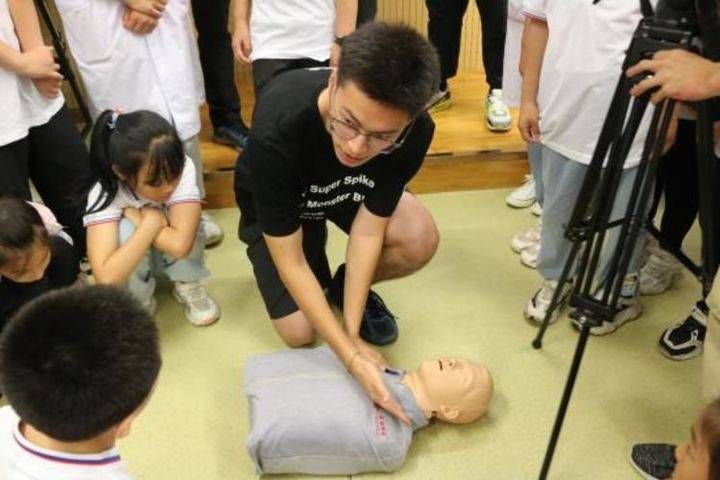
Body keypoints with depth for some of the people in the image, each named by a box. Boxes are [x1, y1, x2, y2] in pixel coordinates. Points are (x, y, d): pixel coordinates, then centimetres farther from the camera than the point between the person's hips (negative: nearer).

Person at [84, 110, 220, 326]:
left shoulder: (182, 168, -32)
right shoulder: (105, 193, -34)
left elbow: (179, 244, -43)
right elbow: (106, 277, -46)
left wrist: (137, 217, -33)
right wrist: (151, 222, -41)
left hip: (174, 254, 1)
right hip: (132, 260, -1)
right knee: (127, 230, -34)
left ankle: (187, 284, -2)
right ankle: (138, 303, -7)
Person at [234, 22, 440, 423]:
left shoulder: (414, 131, -34)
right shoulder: (277, 131, -43)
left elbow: (369, 228, -23)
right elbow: (289, 261, -33)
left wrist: (352, 330, -24)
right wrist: (350, 355, -35)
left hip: (353, 193, 2)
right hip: (275, 205, -2)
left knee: (420, 241, -26)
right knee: (300, 333, -10)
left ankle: (347, 288, 6)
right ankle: (321, 282, 23)